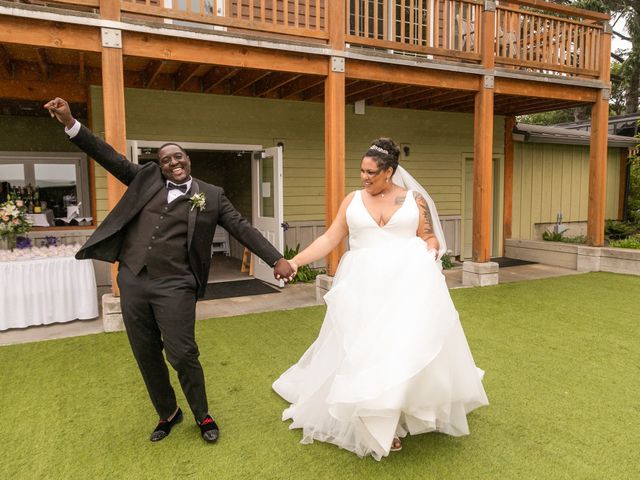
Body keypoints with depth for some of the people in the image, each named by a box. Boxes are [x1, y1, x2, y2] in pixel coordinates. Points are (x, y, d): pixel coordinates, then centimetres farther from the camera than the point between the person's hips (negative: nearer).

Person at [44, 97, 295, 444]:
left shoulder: (211, 195, 2)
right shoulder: (147, 180, 10)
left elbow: (243, 229, -1)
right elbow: (111, 159, 9)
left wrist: (277, 260, -7)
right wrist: (70, 124, -1)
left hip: (174, 286, -4)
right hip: (132, 282, 4)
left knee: (183, 356, -2)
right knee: (146, 357, 13)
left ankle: (203, 416, 24)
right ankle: (167, 414, 35)